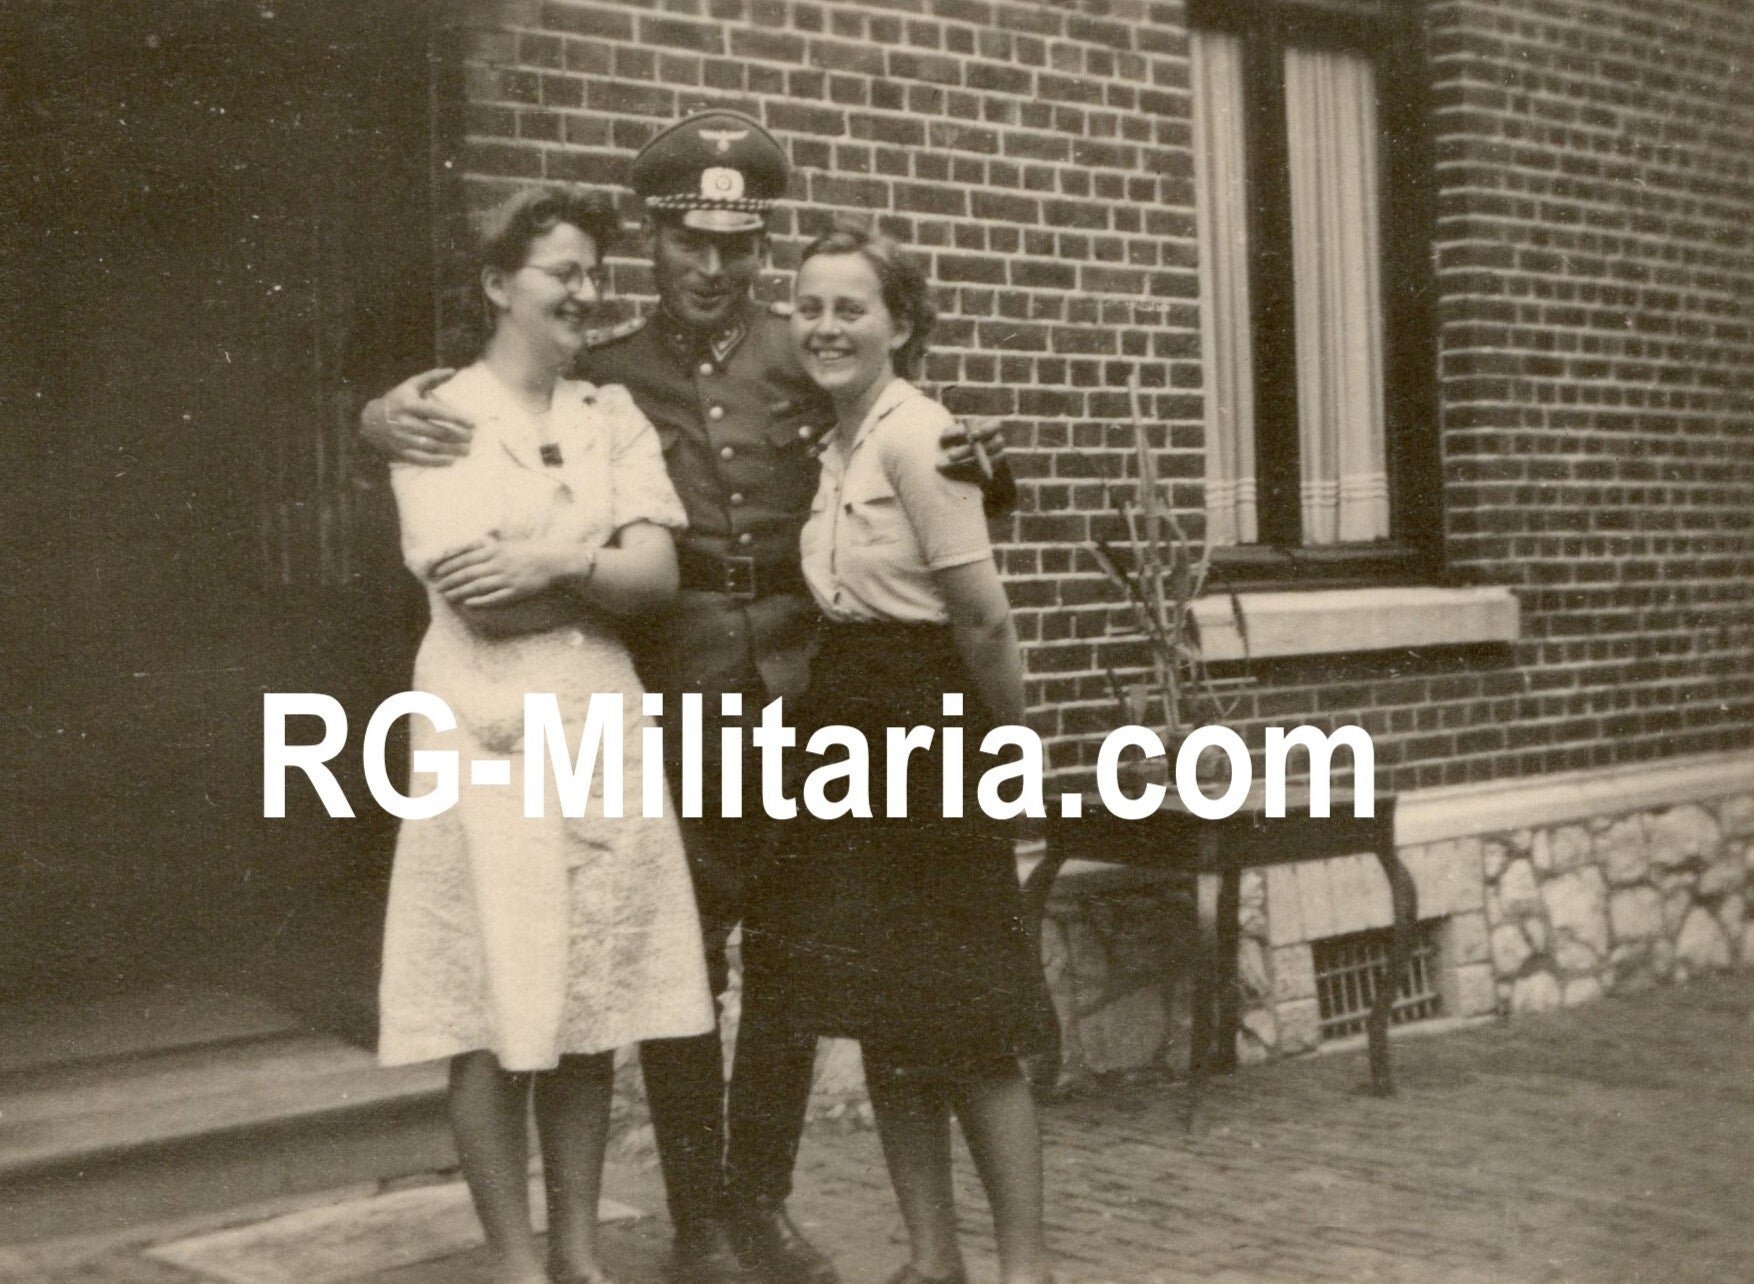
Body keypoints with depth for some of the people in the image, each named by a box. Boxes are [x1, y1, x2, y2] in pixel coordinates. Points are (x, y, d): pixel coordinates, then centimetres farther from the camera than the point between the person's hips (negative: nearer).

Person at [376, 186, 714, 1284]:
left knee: (594, 1014, 8)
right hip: (490, 739, -4)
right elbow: (476, 597, -10)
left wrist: (554, 563, -13)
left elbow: (661, 575, 1)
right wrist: (606, 564, -3)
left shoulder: (615, 416, 13)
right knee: (500, 1020, -2)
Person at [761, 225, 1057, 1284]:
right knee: (878, 1017, 11)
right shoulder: (832, 442, 12)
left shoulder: (914, 437, -15)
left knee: (965, 1025, -2)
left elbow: (984, 617, -16)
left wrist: (1008, 741, -5)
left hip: (929, 731, -8)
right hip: (850, 725, 8)